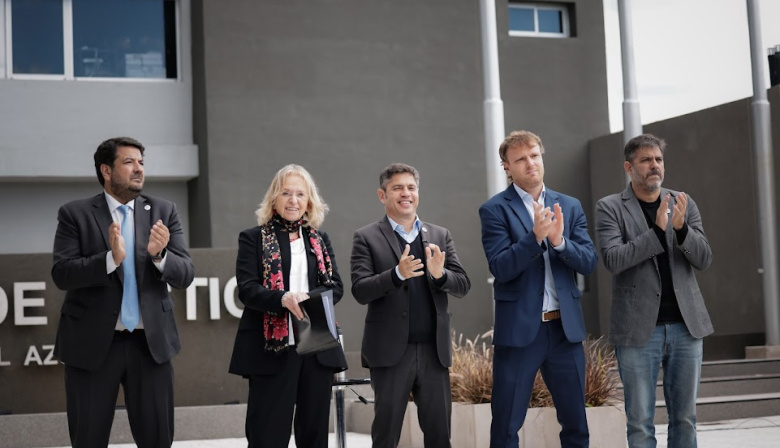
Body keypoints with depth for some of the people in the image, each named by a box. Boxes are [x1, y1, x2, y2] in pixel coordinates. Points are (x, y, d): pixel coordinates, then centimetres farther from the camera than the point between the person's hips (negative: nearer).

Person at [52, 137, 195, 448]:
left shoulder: (164, 212, 6)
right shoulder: (75, 214, -1)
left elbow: (185, 275, 0)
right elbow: (61, 274, -11)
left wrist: (159, 255, -21)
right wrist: (111, 258, -26)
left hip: (150, 342, 2)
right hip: (92, 343, -2)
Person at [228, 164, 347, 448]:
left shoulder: (320, 240, 16)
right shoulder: (253, 238, 4)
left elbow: (335, 286, 6)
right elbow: (247, 289, -7)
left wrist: (309, 298, -16)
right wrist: (283, 299, -26)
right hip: (272, 348, -4)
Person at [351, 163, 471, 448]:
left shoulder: (440, 236, 11)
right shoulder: (367, 238, 1)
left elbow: (463, 286, 6)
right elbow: (360, 292, -9)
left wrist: (440, 273, -16)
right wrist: (398, 273, -25)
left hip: (433, 350, 3)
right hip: (390, 351, -3)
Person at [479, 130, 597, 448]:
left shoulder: (569, 206, 9)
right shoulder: (495, 210, -3)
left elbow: (588, 262, 0)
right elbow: (500, 268, -14)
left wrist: (559, 240, -18)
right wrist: (535, 236, -26)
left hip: (565, 328, 4)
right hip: (519, 329, -4)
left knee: (576, 422, 11)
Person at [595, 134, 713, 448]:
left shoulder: (684, 204, 9)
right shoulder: (610, 208, -1)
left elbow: (704, 259, 3)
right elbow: (613, 260, -14)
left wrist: (681, 228, -16)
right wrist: (657, 231, -22)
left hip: (686, 327, 3)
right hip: (638, 329, -3)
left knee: (685, 417, 9)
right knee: (640, 422, 1)